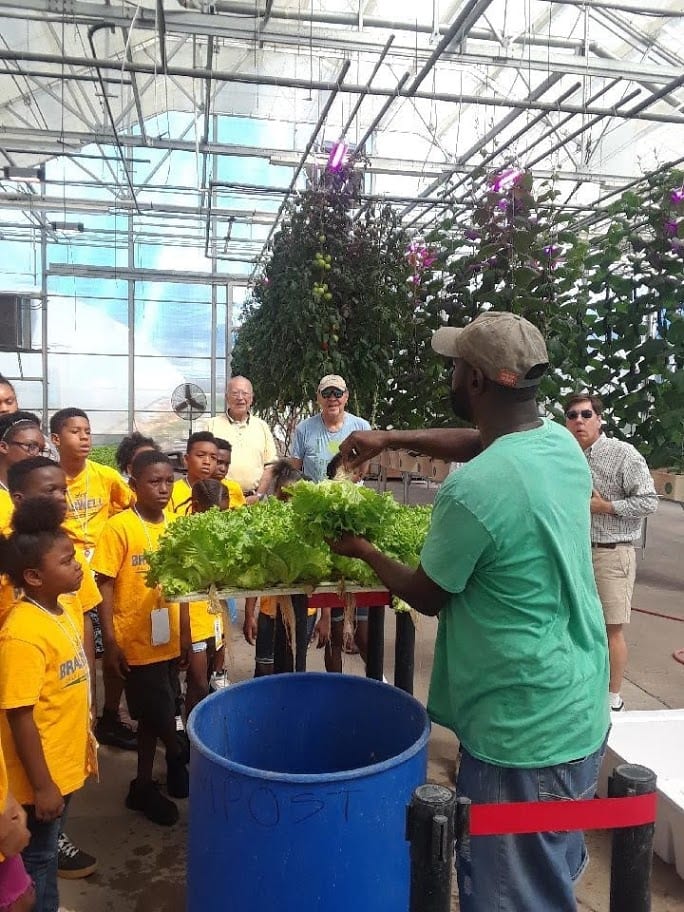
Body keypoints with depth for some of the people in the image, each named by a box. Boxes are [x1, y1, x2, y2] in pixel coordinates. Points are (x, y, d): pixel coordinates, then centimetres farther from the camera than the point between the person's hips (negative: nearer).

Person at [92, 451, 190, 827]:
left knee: (153, 716, 17)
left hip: (168, 639, 6)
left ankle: (144, 784, 32)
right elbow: (105, 587, -13)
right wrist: (110, 643, -15)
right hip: (136, 641, -6)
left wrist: (184, 630, 13)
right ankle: (177, 758, 31)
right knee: (160, 716, 4)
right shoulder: (118, 527, -14)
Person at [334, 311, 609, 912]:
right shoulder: (562, 442, -2)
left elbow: (427, 597, -10)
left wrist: (363, 551, 7)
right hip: (582, 714, 8)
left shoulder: (472, 490, -26)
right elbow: (478, 442, 19)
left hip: (522, 733, -8)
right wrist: (393, 438, 16)